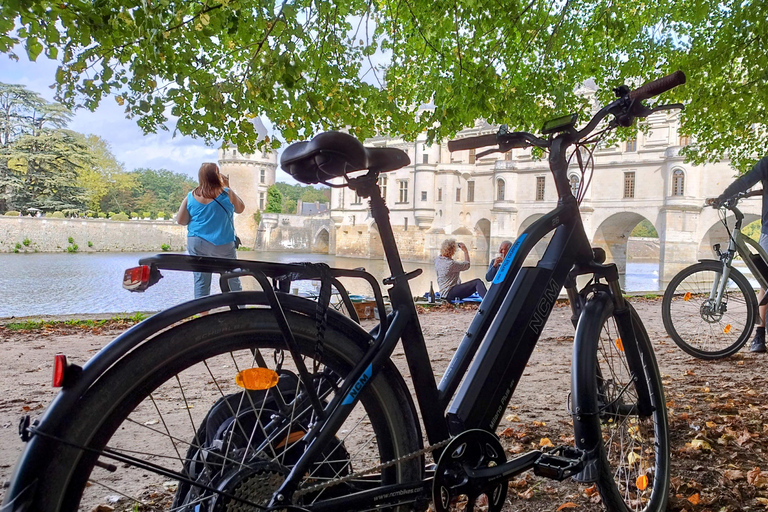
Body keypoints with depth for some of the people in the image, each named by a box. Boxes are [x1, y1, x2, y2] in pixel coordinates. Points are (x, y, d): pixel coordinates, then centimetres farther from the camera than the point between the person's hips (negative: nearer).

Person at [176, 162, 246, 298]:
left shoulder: (191, 197, -1)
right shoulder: (227, 193, -8)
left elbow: (181, 220, 3)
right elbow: (240, 208, 9)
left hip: (197, 244, 2)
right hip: (223, 245, -2)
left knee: (200, 281, 6)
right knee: (232, 280, 11)